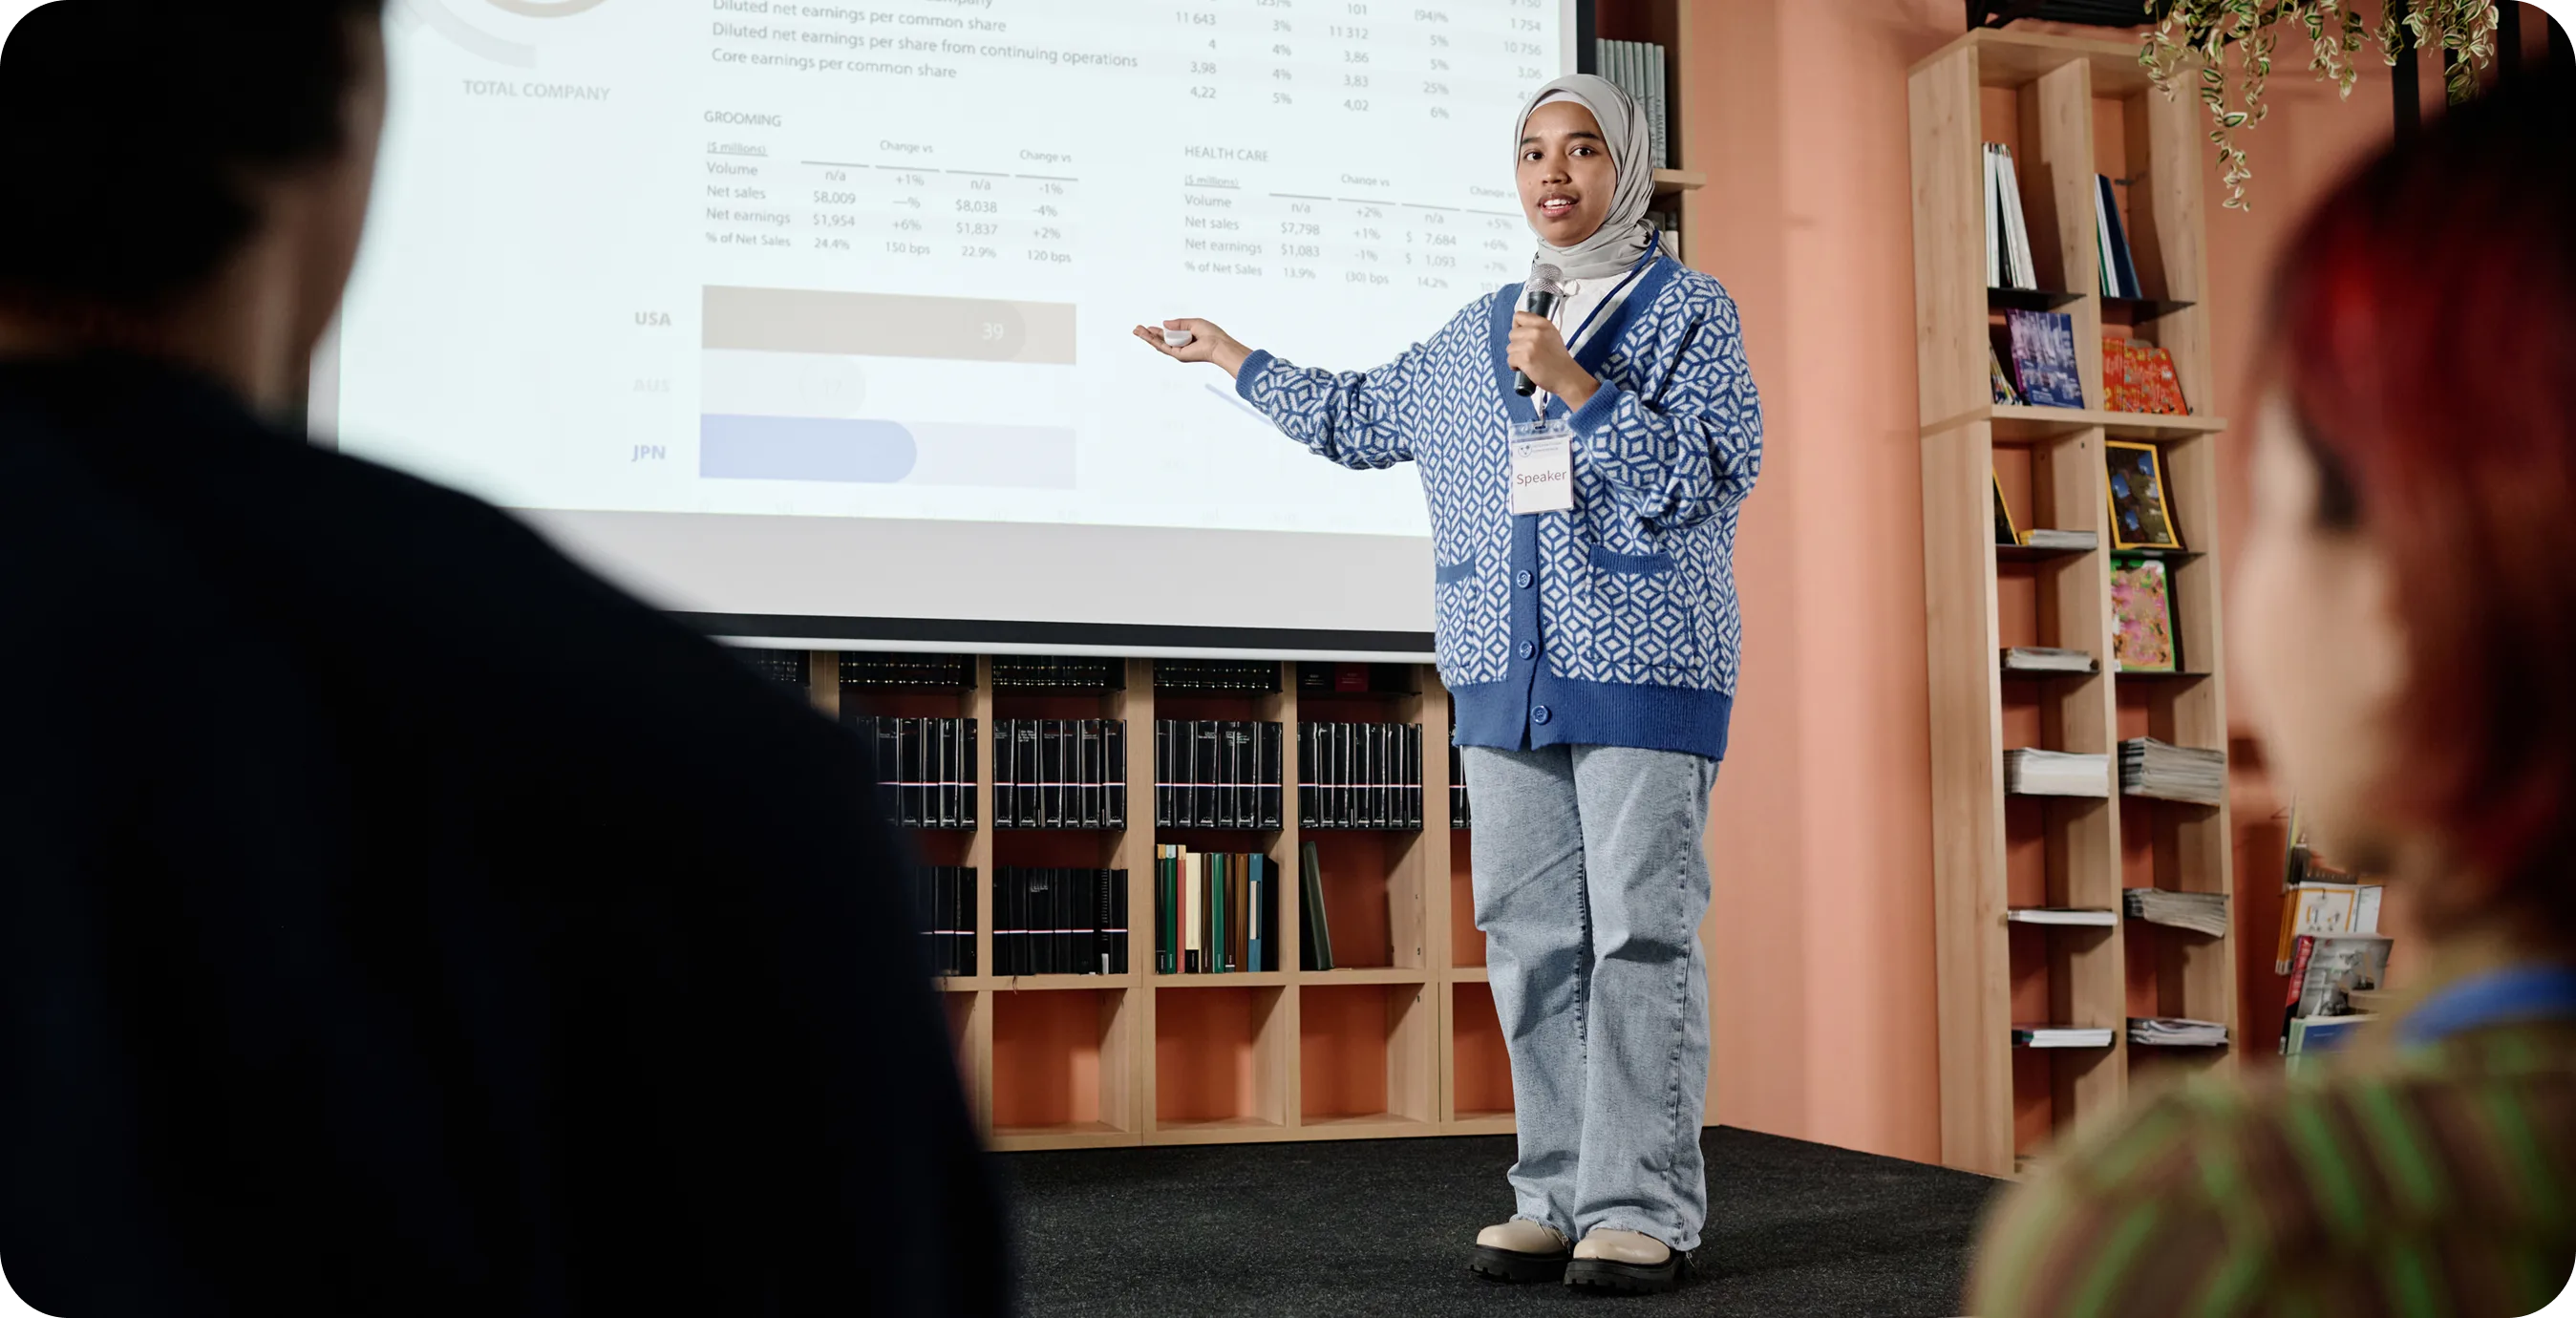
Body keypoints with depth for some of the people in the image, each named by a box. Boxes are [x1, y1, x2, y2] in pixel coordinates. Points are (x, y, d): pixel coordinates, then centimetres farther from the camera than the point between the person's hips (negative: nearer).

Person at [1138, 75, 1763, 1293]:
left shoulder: (1687, 309, 3)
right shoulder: (1474, 336, 19)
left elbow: (1699, 480, -9)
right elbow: (1357, 420, 33)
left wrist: (1574, 384, -15)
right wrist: (1235, 358, 39)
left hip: (1642, 666, -5)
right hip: (1505, 673, 5)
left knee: (1642, 934, -8)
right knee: (1531, 938, 4)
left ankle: (1642, 1207, -4)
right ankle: (1557, 1197, 10)